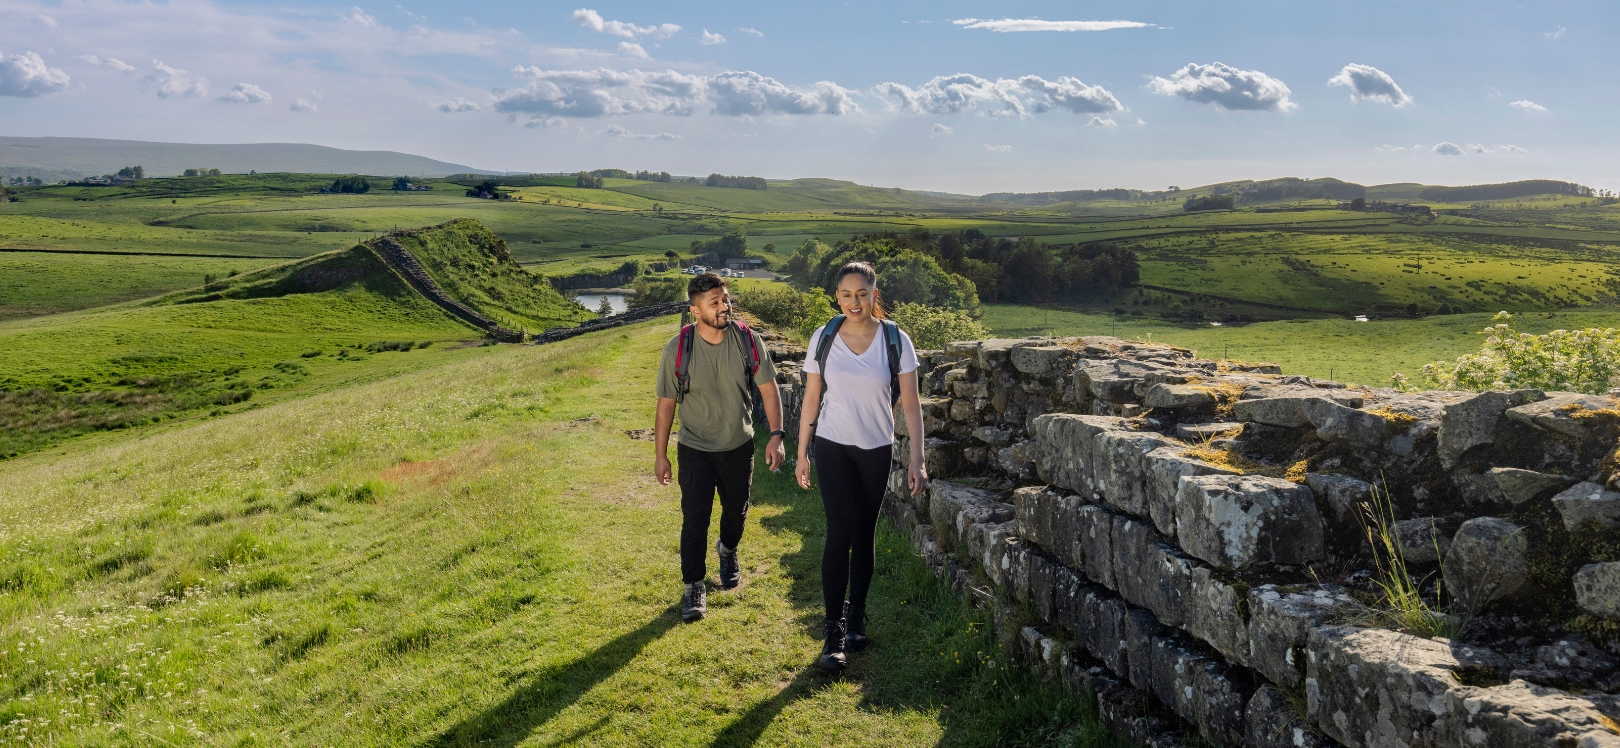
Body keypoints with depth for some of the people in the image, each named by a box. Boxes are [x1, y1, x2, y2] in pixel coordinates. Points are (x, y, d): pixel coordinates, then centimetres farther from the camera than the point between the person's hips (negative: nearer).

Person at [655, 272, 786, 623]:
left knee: (736, 510, 20)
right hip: (695, 450, -2)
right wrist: (660, 455, -4)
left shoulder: (749, 341, -14)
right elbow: (666, 404, -8)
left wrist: (776, 436, -18)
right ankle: (693, 586, 16)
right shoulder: (678, 349, -17)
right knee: (695, 518, -1)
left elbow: (768, 390, -8)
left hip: (739, 446, 2)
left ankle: (728, 551, 51)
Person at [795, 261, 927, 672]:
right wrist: (801, 454, 4)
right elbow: (811, 399, 2)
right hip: (832, 447, -1)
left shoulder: (895, 340, -6)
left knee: (864, 534, 11)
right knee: (840, 532, -9)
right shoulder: (823, 339, -4)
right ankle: (834, 631, -3)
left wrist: (917, 458, -10)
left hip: (876, 449, 1)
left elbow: (910, 404, -5)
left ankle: (856, 617, 27)